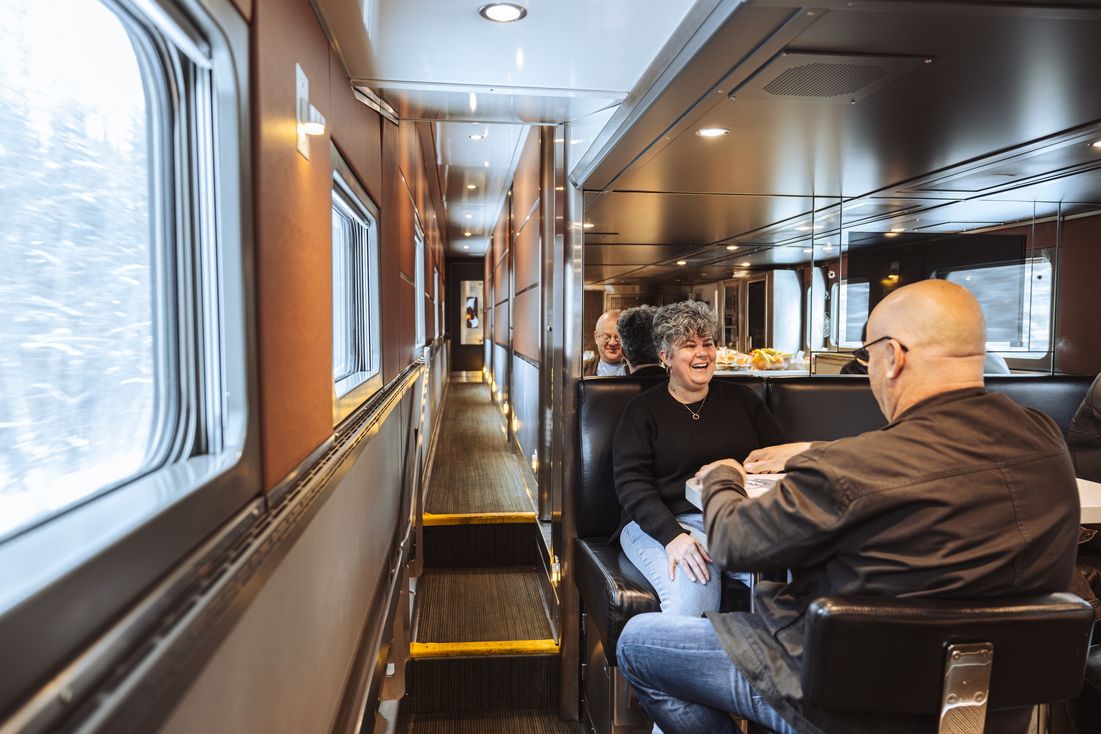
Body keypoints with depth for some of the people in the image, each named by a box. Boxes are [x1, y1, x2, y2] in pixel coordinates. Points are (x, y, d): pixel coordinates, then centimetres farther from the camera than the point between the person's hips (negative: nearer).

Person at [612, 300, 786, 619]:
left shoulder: (742, 399, 20)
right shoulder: (643, 410, 8)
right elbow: (631, 482, -3)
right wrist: (672, 536, -20)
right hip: (666, 522, -3)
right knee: (692, 592, -35)